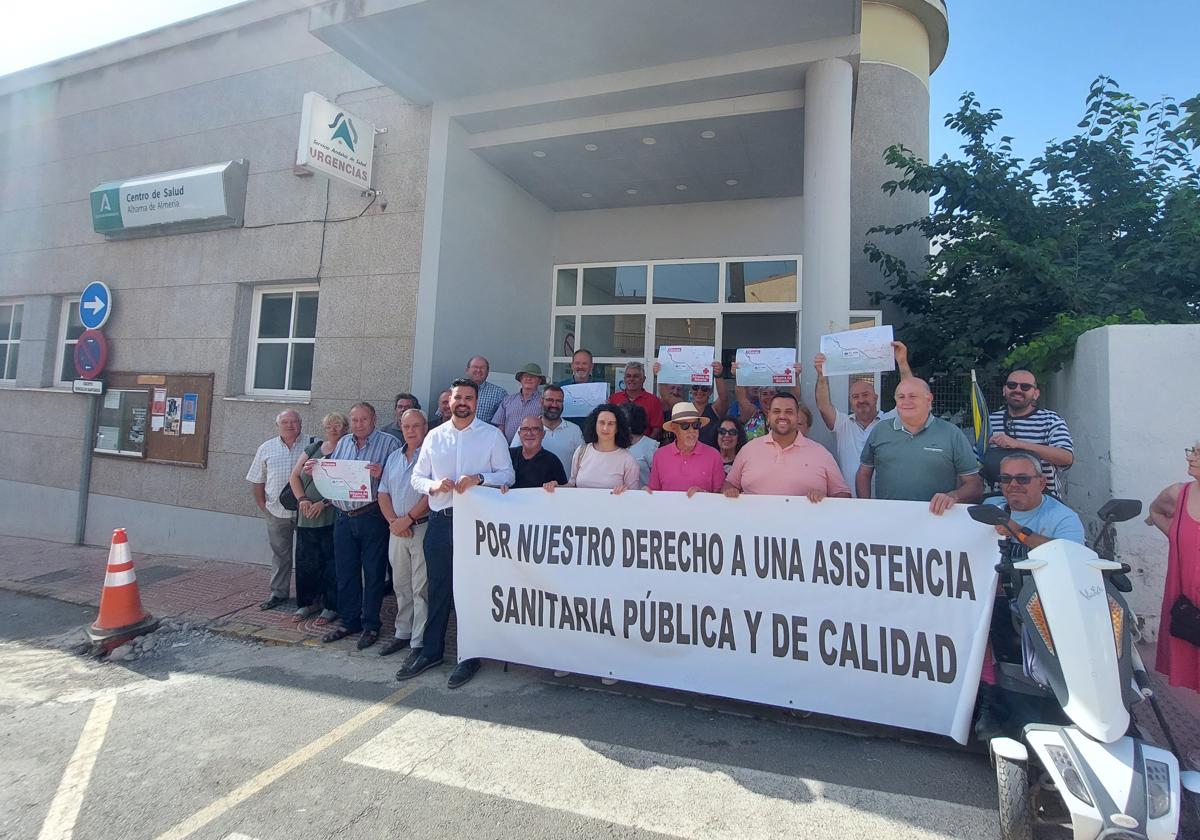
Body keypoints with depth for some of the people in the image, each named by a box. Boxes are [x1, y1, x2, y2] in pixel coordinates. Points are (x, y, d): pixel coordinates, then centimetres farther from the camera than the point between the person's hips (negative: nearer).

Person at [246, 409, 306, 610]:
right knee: (280, 554, 13)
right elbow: (256, 481, 11)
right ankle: (278, 593, 25)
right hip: (276, 512, 2)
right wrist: (262, 505, 6)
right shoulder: (266, 449, 5)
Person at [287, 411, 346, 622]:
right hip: (307, 517, 5)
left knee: (331, 563, 1)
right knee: (306, 561, 9)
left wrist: (324, 503, -17)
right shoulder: (312, 448, 13)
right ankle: (308, 602, 24)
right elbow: (294, 476, 12)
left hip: (332, 516, -4)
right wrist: (302, 499, -3)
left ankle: (331, 606, 13)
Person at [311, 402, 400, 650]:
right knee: (345, 571, 12)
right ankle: (349, 621, 27)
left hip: (373, 517, -5)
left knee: (373, 573, 4)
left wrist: (382, 473, -30)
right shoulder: (343, 443, 15)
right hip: (343, 516, 6)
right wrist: (316, 471, 0)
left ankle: (370, 625, 16)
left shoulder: (389, 443, -4)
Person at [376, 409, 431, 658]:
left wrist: (407, 519, -13)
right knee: (401, 586, 15)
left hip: (423, 528, -6)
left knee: (421, 588, -3)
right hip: (397, 531, 6)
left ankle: (419, 642, 5)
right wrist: (393, 521, -3)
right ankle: (402, 633, 28)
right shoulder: (394, 457, 15)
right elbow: (383, 494, 12)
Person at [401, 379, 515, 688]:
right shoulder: (434, 436, 11)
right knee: (438, 588, 12)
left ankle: (470, 656, 17)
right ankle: (431, 650, 27)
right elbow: (417, 477, 11)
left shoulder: (492, 435, 1)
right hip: (439, 520, 3)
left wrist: (479, 478, -18)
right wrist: (434, 485, -11)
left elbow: (507, 474, -1)